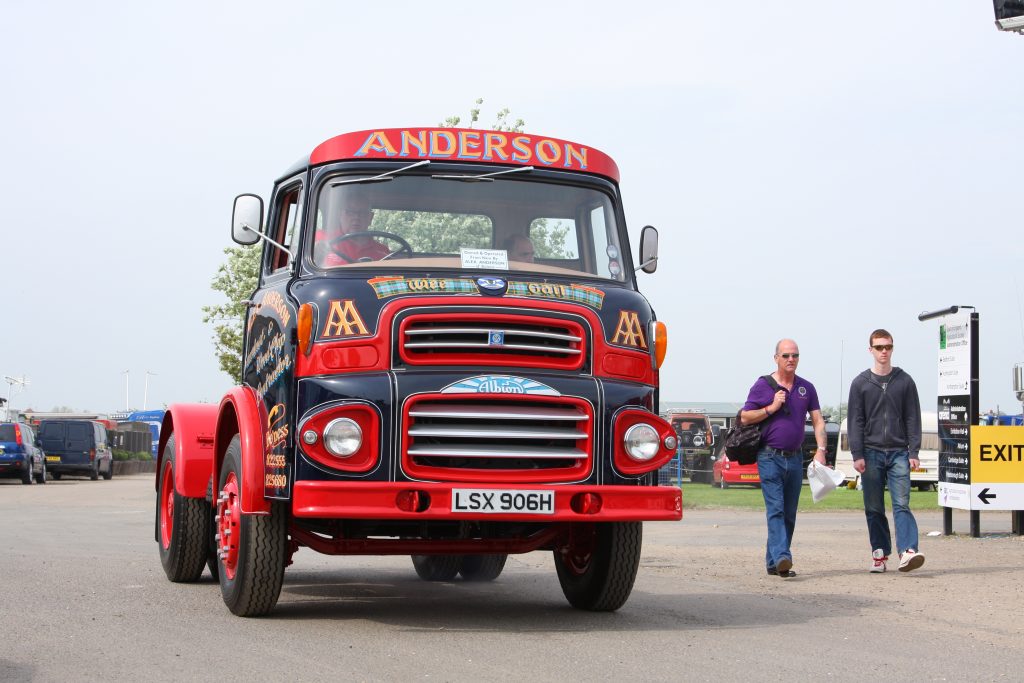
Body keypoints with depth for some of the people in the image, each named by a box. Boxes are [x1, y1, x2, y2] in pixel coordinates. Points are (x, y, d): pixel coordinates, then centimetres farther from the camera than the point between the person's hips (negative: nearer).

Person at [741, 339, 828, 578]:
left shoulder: (806, 388, 11)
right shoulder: (762, 386, -1)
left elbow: (818, 421, 9)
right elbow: (745, 417, -1)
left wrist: (821, 449, -5)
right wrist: (771, 408, -13)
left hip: (795, 459, 5)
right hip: (770, 457, -5)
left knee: (789, 513, 7)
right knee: (776, 509, -16)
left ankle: (774, 562, 14)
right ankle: (781, 558, -28)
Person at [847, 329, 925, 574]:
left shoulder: (905, 381, 7)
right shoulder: (860, 383, 6)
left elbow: (913, 418, 6)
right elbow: (855, 421, 4)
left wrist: (913, 452, -2)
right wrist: (857, 455, -4)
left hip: (898, 452, -1)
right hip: (871, 453, 1)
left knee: (901, 504, -12)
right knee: (874, 509, 4)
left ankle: (907, 551, -23)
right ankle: (880, 554, 11)